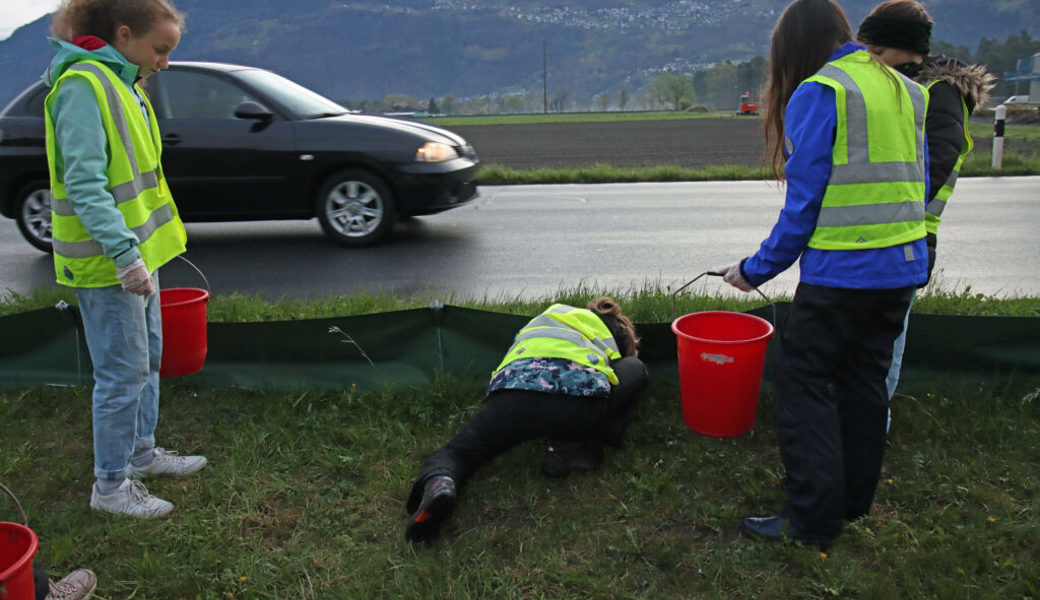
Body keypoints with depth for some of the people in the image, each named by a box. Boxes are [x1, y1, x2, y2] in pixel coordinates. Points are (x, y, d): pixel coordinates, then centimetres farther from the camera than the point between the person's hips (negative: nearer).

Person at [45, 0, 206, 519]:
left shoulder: (123, 83, 13)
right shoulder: (83, 86, -17)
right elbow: (84, 185, -24)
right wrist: (124, 255, -29)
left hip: (139, 249, 10)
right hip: (107, 261, -10)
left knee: (147, 358, 19)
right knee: (123, 372, -2)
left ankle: (141, 452, 35)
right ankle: (111, 486, 12)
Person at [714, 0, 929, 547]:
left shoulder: (817, 94, -11)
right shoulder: (907, 91, 13)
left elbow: (804, 201, -13)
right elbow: (918, 187, 15)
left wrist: (755, 270, -3)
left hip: (842, 271, -8)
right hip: (904, 267, 8)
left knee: (803, 380, 2)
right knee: (864, 378, 19)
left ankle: (813, 518, 6)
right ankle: (854, 499, 31)